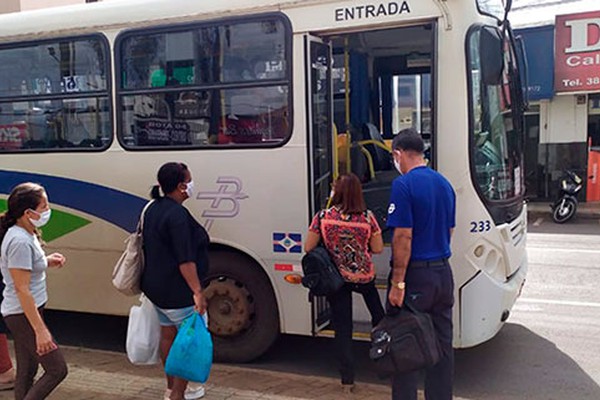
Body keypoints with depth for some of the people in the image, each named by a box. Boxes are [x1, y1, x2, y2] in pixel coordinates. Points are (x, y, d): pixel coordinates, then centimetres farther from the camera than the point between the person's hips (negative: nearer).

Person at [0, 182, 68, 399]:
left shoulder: (26, 235, 6)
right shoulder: (20, 241, -23)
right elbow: (21, 289, -24)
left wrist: (47, 261, 5)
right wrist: (40, 330, -24)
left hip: (27, 312, 9)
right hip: (23, 315, -9)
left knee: (26, 373, 14)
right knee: (57, 369, -3)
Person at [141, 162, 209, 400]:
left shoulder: (153, 209, 8)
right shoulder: (177, 214, -23)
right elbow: (185, 259, -27)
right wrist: (197, 291, -26)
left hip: (156, 286, 10)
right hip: (177, 291, -10)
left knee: (168, 334, 18)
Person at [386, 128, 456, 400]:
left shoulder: (403, 185, -14)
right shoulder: (444, 184, 10)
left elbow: (403, 237, -19)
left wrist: (397, 283, -17)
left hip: (415, 275, -7)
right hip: (443, 273, 8)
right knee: (442, 344, 14)